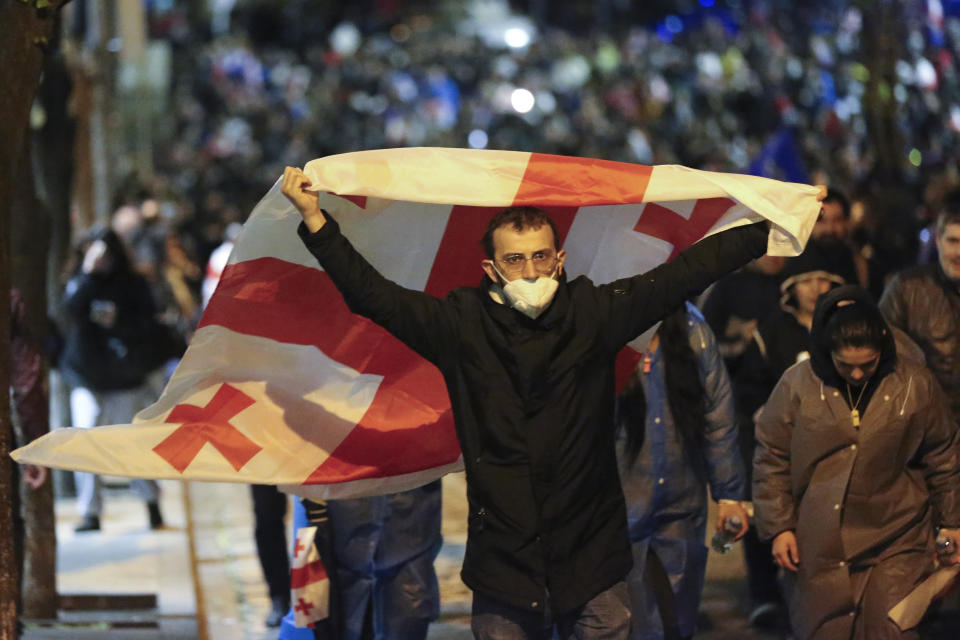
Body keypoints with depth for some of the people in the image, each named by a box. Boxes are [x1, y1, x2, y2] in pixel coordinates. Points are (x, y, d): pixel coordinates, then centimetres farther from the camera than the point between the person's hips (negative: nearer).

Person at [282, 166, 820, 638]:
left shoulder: (593, 314, 1)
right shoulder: (463, 326, 0)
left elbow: (685, 273, 2)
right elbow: (371, 292, 2)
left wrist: (768, 227, 2)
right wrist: (315, 219, 0)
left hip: (590, 558, 0)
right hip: (501, 561, 0)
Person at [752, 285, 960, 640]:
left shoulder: (915, 385, -3)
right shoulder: (797, 384, -4)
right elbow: (771, 460, 4)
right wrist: (778, 527, 1)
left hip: (895, 547, -1)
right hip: (819, 550, 1)